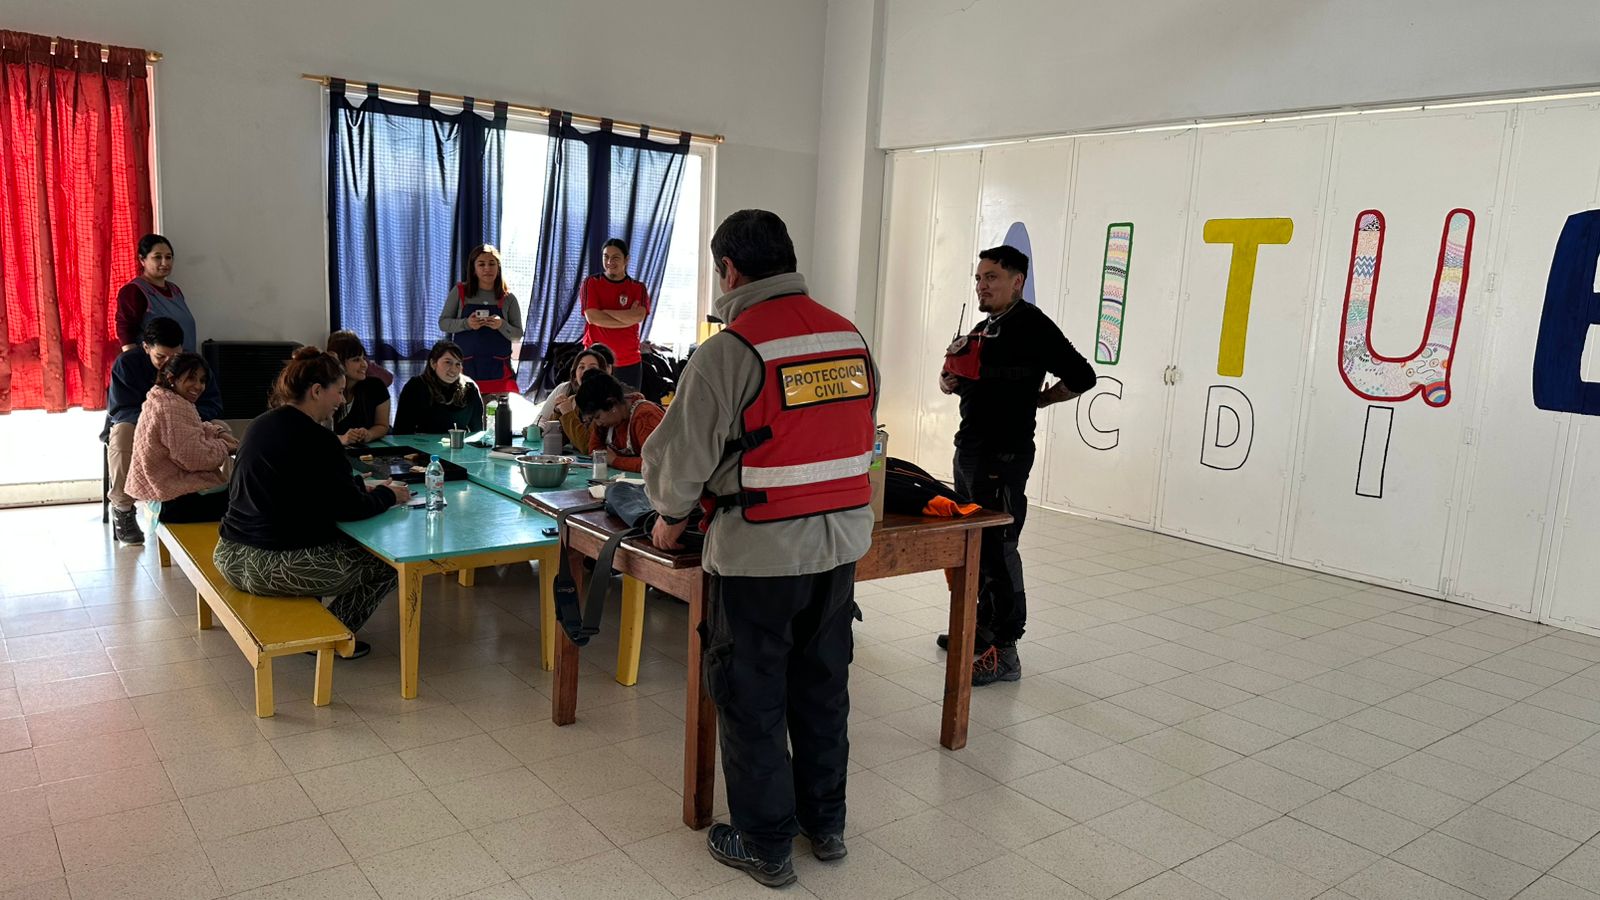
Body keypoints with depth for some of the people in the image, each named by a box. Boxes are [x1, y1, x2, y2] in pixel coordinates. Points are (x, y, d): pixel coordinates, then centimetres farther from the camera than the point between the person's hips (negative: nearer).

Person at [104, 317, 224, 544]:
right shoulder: (126, 363, -15)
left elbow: (213, 404, -9)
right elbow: (119, 410, -17)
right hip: (133, 422, -2)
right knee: (122, 436, -39)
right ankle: (122, 508, -19)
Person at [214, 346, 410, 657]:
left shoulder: (264, 423, 10)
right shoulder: (315, 439, -18)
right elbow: (349, 509, -14)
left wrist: (364, 487, 16)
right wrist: (388, 495, 3)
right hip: (274, 567, -10)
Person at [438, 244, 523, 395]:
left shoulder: (508, 298, 4)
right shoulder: (459, 292, 3)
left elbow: (518, 336, 5)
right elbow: (443, 323, 5)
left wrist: (502, 325, -15)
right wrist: (466, 323, -13)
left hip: (498, 370, 0)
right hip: (465, 367, 0)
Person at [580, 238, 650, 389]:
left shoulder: (638, 288, 6)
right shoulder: (591, 283, 3)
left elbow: (638, 316, -13)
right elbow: (592, 317, -11)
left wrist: (605, 312, -11)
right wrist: (628, 317, -9)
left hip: (630, 363, 1)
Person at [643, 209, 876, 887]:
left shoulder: (732, 349, -15)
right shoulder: (851, 337, 2)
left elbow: (684, 452, -11)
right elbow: (858, 439, 8)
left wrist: (672, 516, 7)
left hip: (759, 550, -6)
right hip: (841, 540, 6)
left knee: (751, 698, 10)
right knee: (822, 686, 19)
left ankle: (765, 844, 23)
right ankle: (825, 823, 35)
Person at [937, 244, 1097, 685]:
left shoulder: (1032, 325, -11)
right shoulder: (984, 327, 17)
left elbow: (1081, 376, -17)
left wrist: (1036, 400, -6)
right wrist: (950, 379, 6)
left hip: (1004, 455, -9)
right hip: (969, 449, 9)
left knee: (998, 548, -7)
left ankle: (1003, 651, 0)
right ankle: (983, 627, 28)